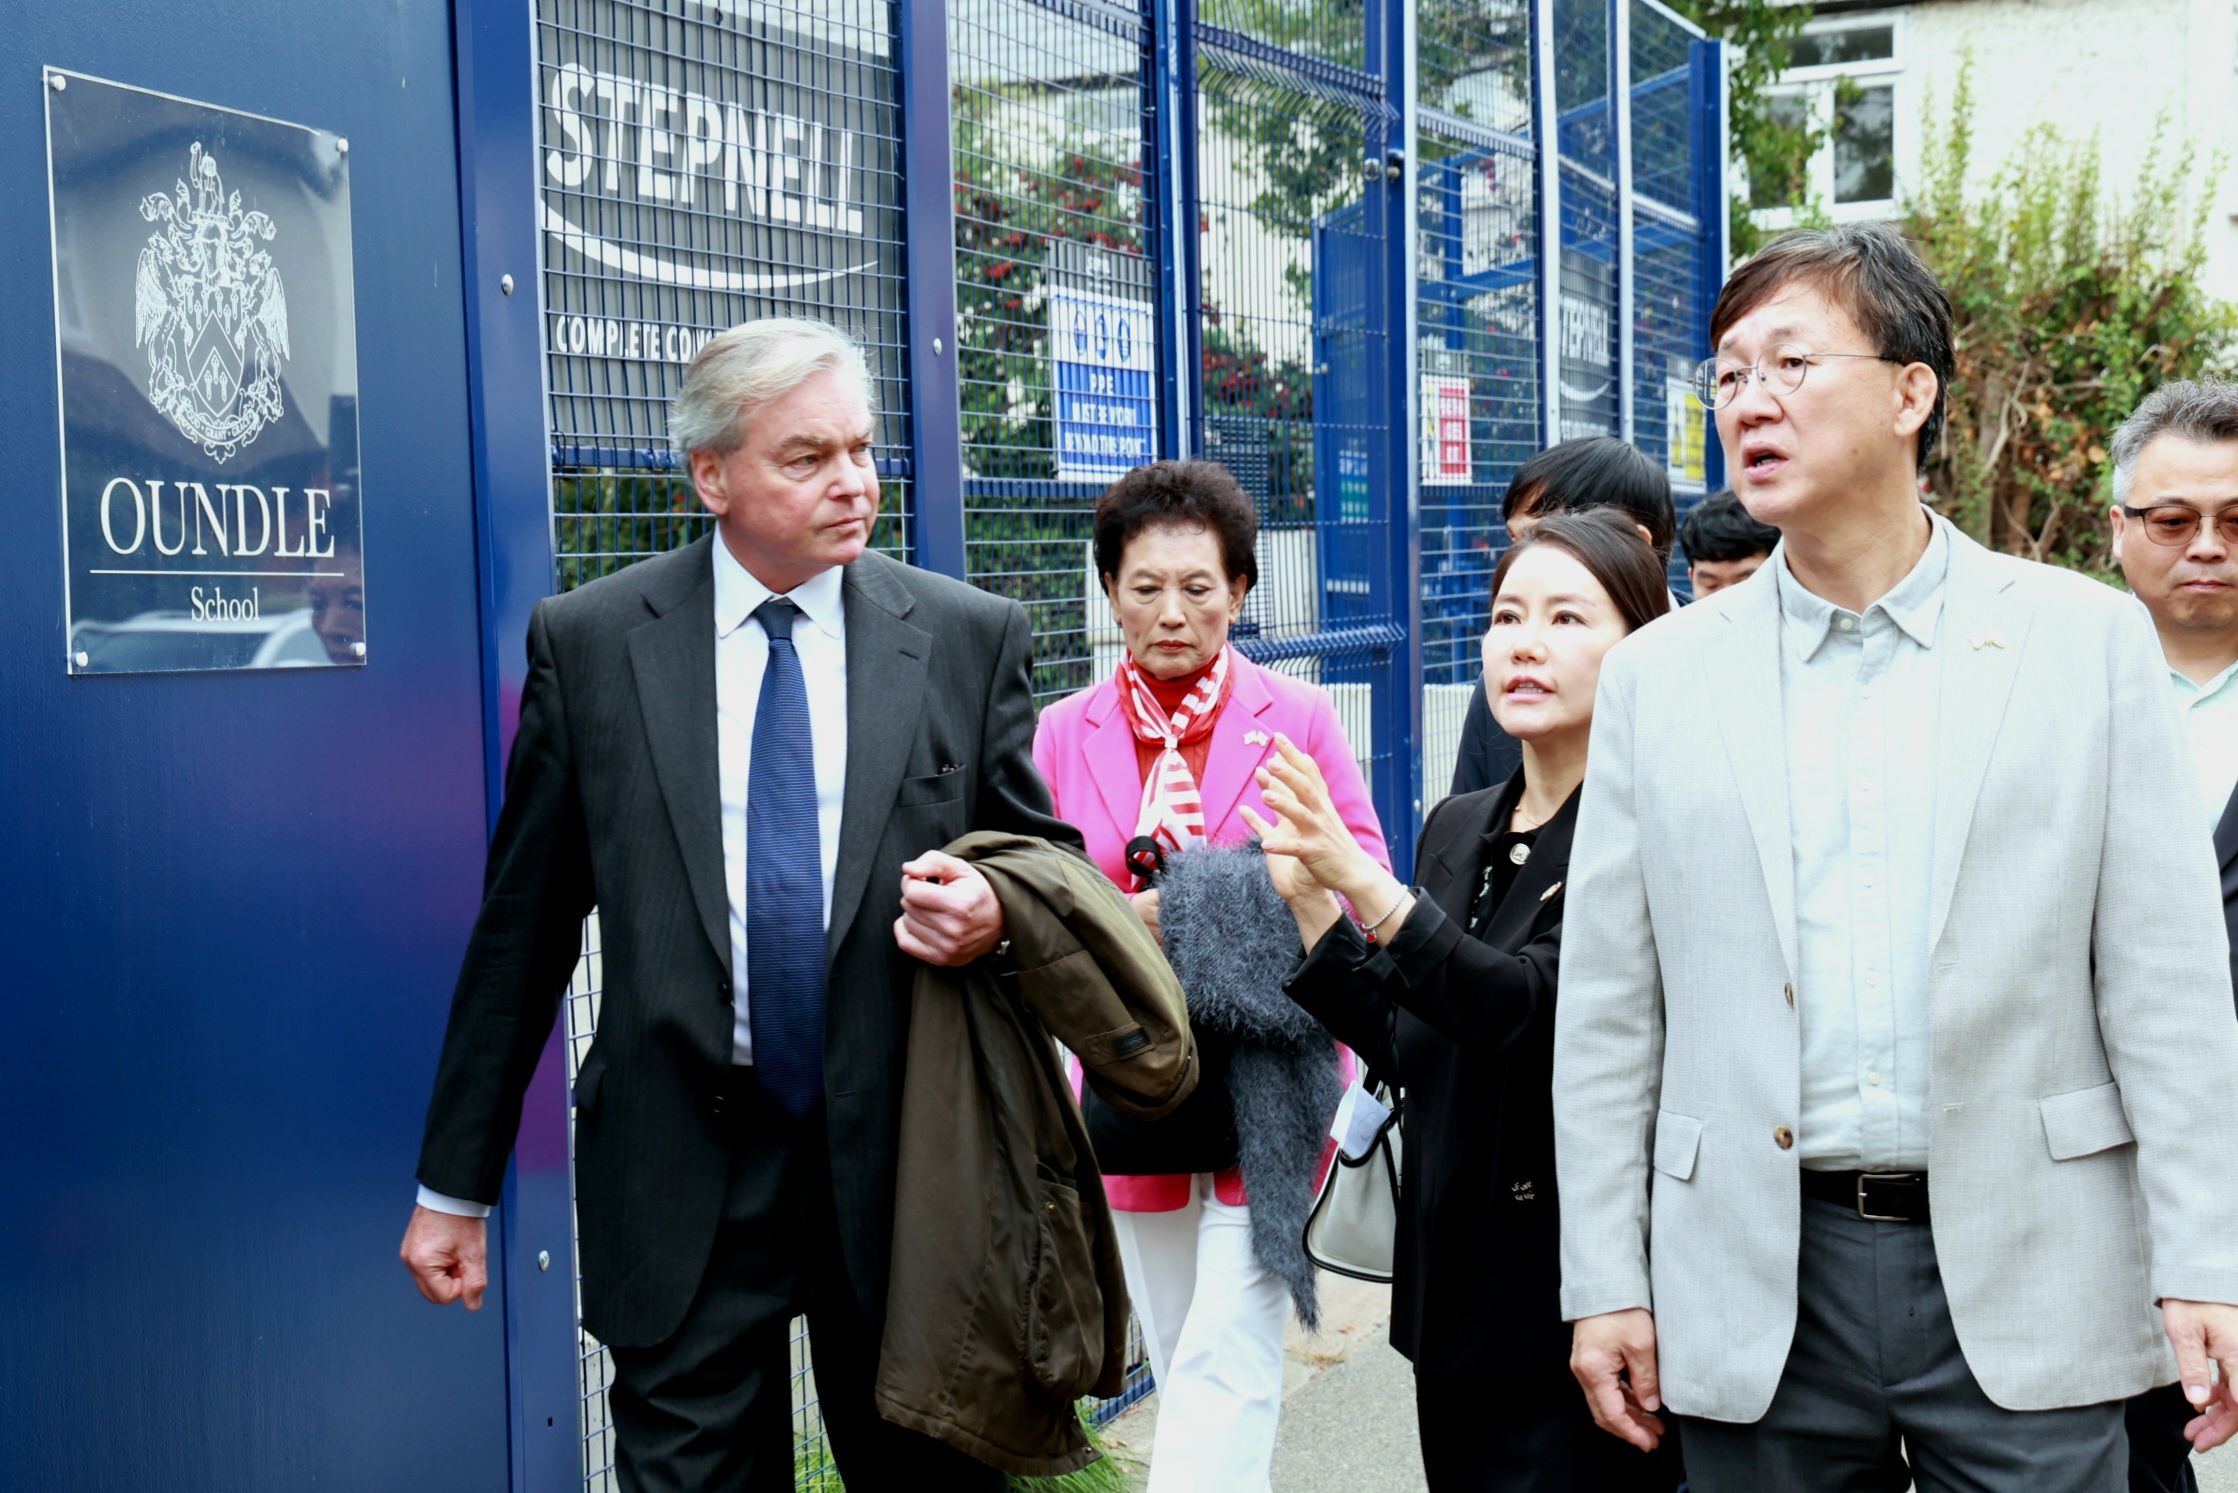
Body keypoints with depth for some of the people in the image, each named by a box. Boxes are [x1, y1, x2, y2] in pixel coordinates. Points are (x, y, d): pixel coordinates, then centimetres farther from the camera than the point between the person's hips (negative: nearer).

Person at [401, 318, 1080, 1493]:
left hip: (900, 1162, 1)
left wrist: (997, 913, -14)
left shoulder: (968, 637, 1)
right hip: (683, 1168, -1)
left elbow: (1051, 860, 11)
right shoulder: (587, 642, 0)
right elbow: (522, 924, 4)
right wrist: (455, 1184, 5)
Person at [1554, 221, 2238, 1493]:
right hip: (1760, 1292, 1)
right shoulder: (1660, 675, 5)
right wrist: (1603, 1280, 2)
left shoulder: (2087, 640, 1)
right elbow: (1608, 1010, 5)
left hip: (2024, 1287, -1)